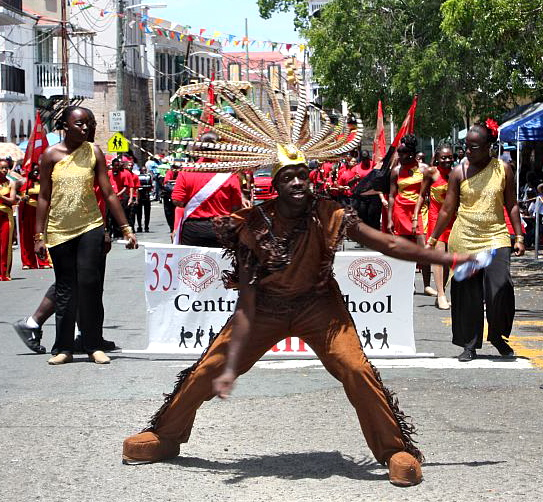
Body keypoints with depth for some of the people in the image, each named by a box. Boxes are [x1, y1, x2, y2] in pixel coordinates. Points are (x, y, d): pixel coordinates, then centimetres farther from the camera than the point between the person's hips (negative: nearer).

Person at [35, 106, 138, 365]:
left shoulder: (94, 152, 1)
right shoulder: (51, 154, 0)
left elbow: (109, 194, 2)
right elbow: (44, 197, 3)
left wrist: (126, 229, -1)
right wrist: (39, 235, -1)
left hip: (90, 227, 0)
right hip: (59, 230, 0)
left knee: (89, 285, -6)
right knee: (65, 290, 6)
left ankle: (94, 346, 4)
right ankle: (63, 348, 13)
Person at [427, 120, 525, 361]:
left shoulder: (503, 170, 2)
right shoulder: (459, 173, 2)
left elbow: (512, 205, 7)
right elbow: (447, 209, 7)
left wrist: (519, 237, 1)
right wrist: (433, 238, 7)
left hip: (495, 237, -1)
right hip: (464, 240, 1)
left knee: (500, 287, -15)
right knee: (467, 294, 2)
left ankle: (497, 336, 8)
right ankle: (470, 345, 15)